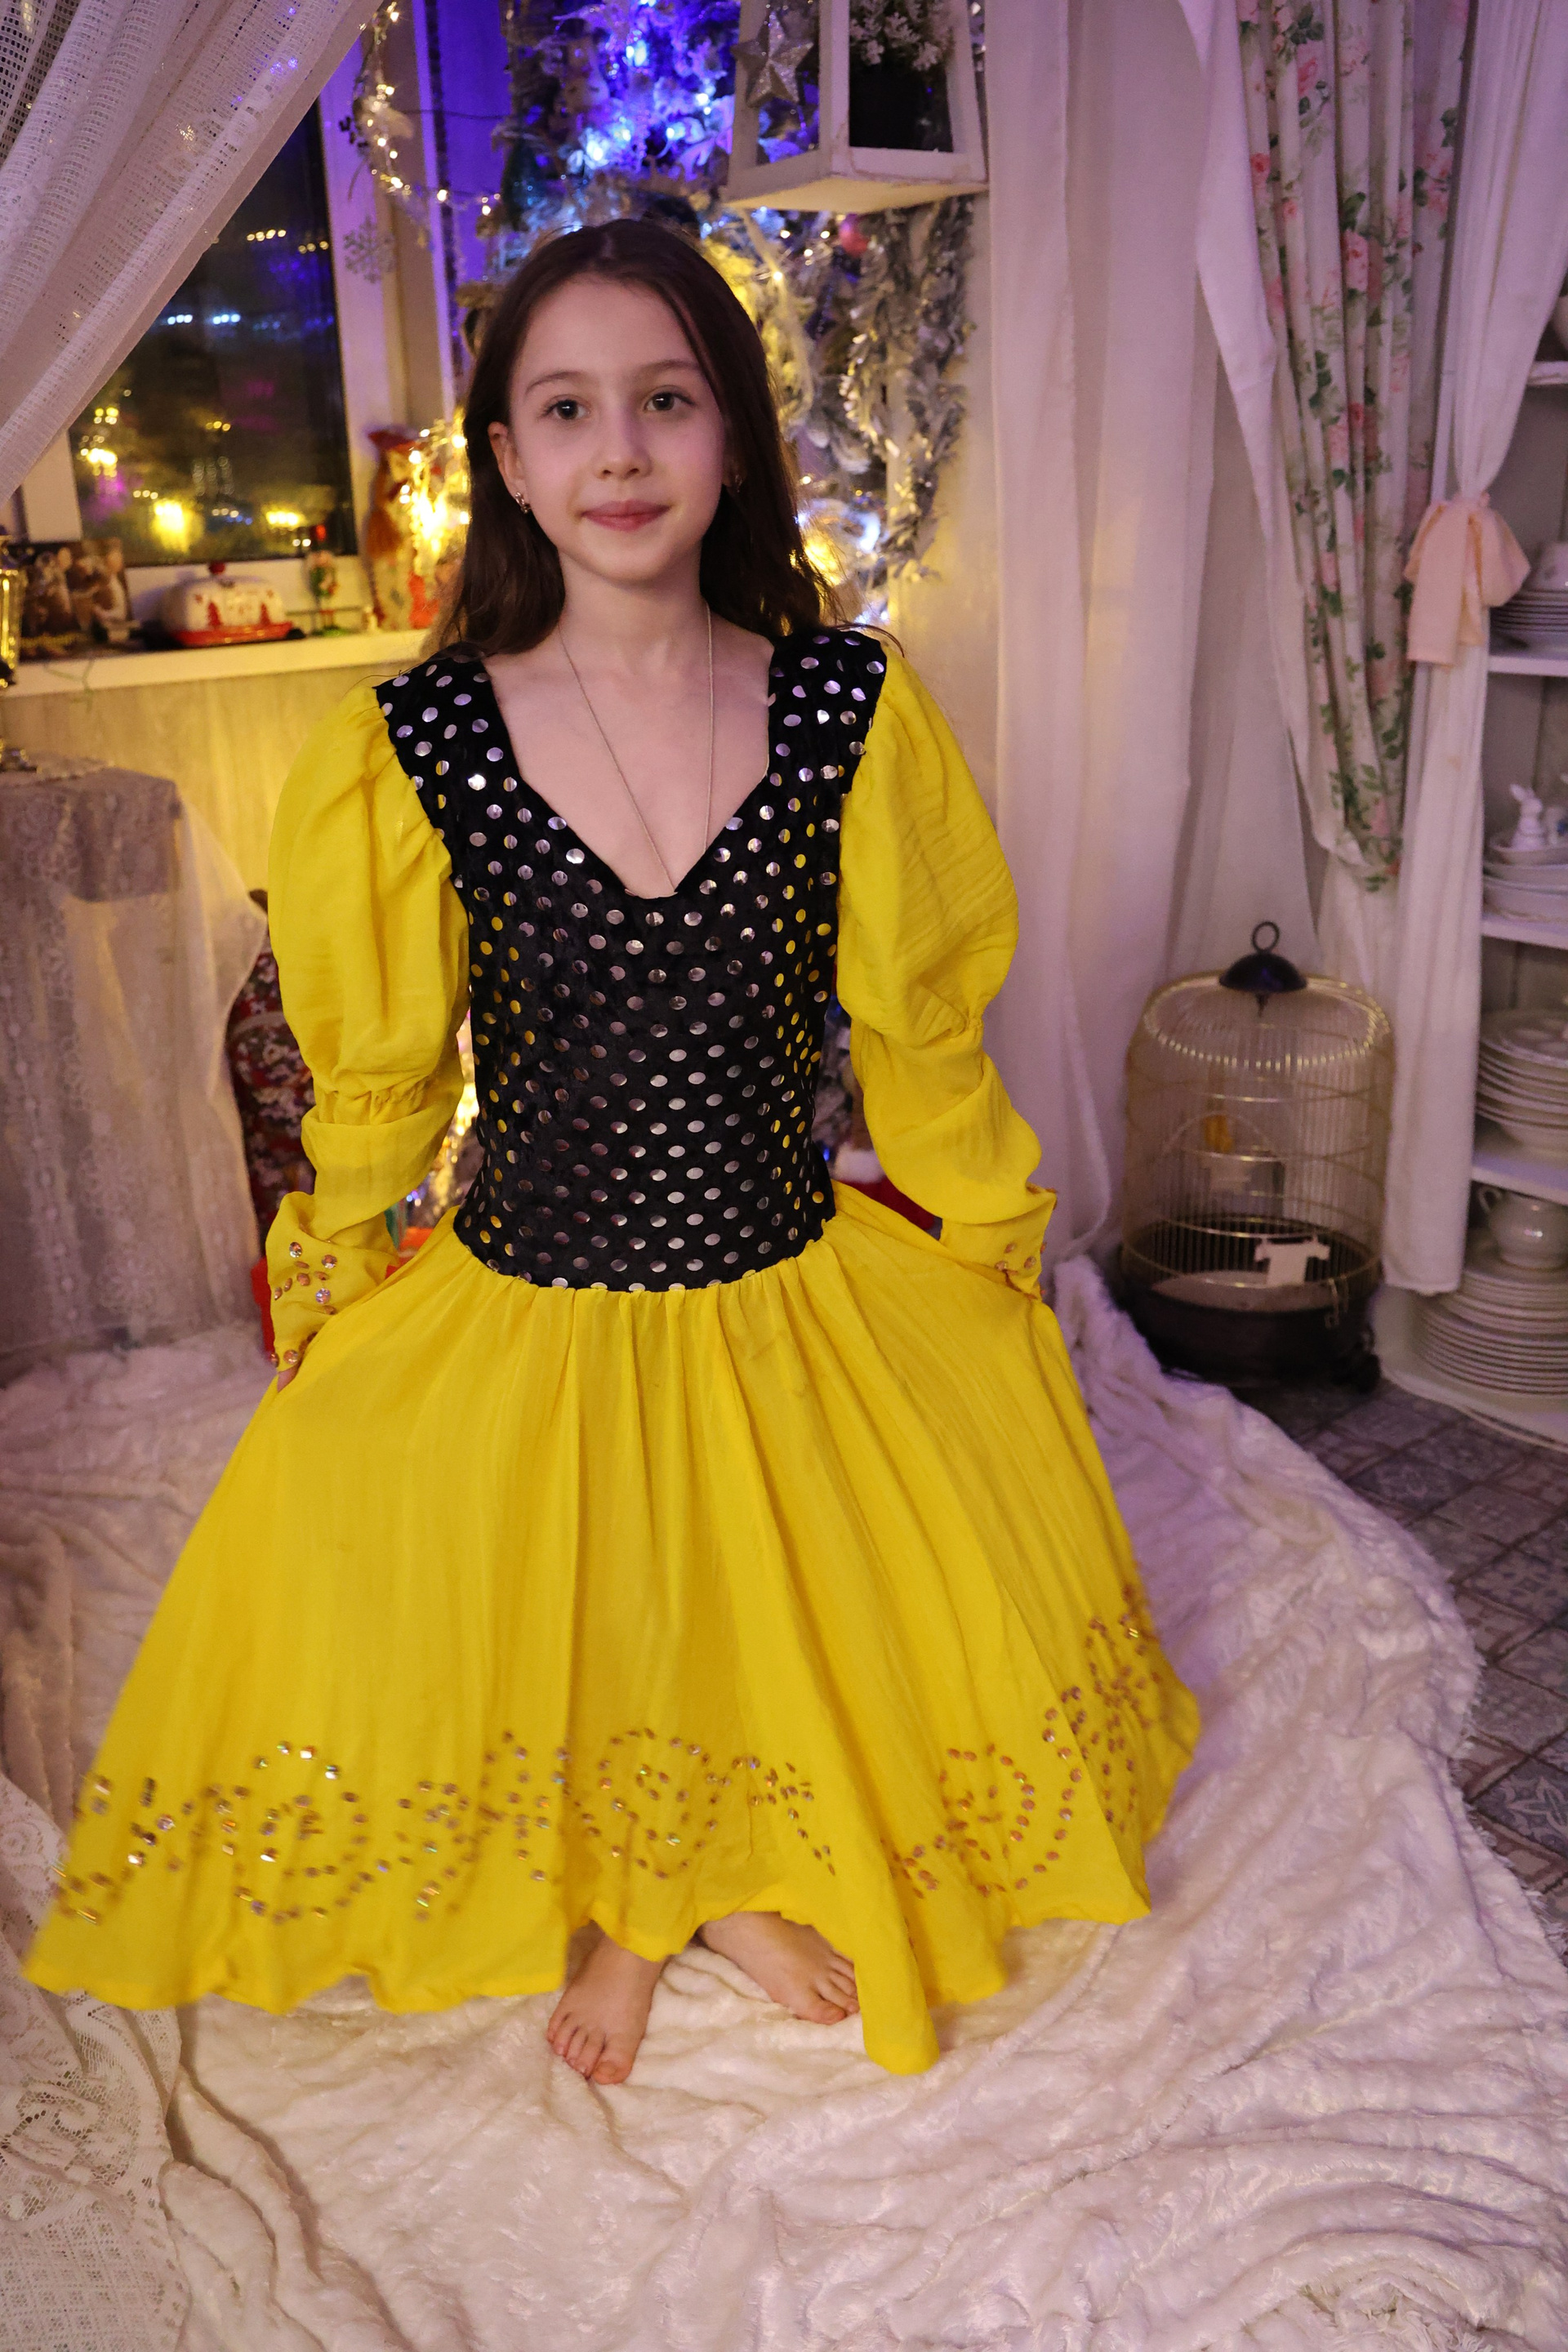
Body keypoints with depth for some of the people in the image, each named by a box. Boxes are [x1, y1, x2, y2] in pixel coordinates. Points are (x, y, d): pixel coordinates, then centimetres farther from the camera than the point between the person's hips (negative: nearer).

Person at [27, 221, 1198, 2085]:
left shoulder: (851, 708, -8)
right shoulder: (410, 746, -10)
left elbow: (921, 1039, 2)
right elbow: (374, 1086, 2)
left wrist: (986, 1267, 10)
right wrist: (328, 1334, 10)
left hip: (799, 1305, 1)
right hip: (515, 1322, 0)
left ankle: (731, 1873, 34)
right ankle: (620, 1891, 34)